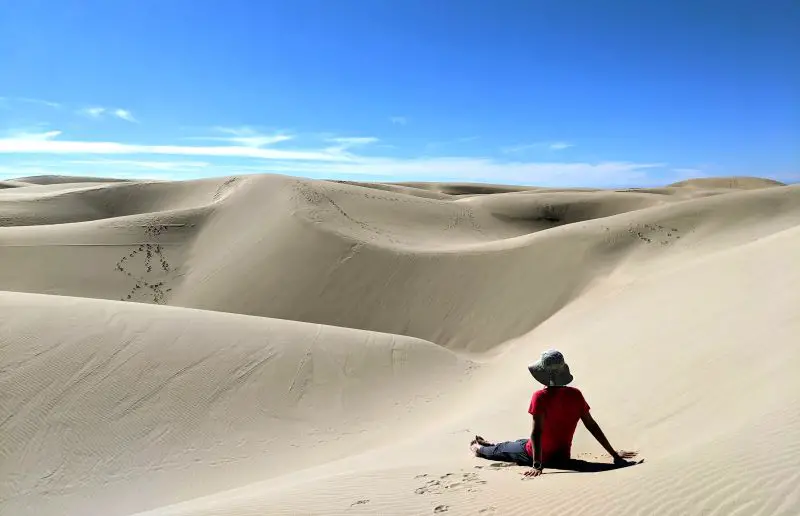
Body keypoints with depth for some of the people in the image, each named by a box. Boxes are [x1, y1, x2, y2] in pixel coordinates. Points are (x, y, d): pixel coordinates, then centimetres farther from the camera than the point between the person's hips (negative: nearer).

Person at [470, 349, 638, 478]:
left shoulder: (541, 397, -24)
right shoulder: (576, 395, -8)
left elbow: (537, 432, -30)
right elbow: (592, 426, -5)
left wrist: (537, 465, -33)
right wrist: (614, 454, 2)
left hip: (540, 455, -6)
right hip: (562, 457, 6)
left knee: (501, 449, 24)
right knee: (520, 442, 33)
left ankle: (479, 449, 54)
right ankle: (486, 446, 57)